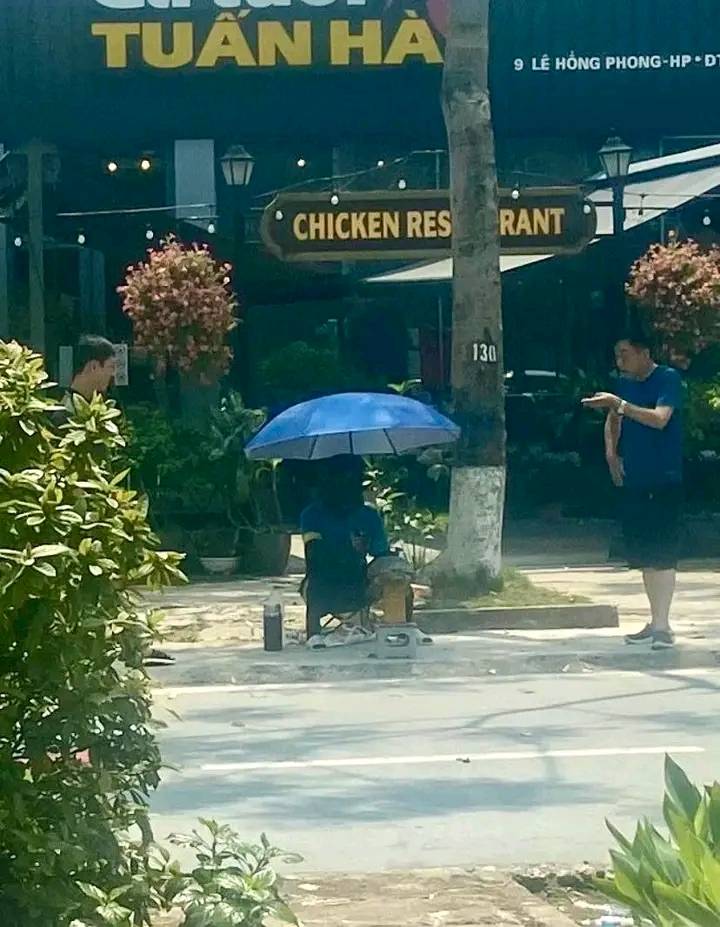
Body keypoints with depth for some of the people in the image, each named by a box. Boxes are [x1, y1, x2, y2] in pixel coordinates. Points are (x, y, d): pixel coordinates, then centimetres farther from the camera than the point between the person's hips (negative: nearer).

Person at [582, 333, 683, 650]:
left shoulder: (668, 379, -8)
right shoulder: (625, 384, 13)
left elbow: (659, 418, -22)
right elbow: (613, 420, 24)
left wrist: (619, 404, -27)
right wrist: (611, 451, 7)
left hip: (664, 482, -7)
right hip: (633, 481, 7)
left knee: (662, 554, -10)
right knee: (643, 555, 9)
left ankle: (662, 625, -11)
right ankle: (656, 621, 17)